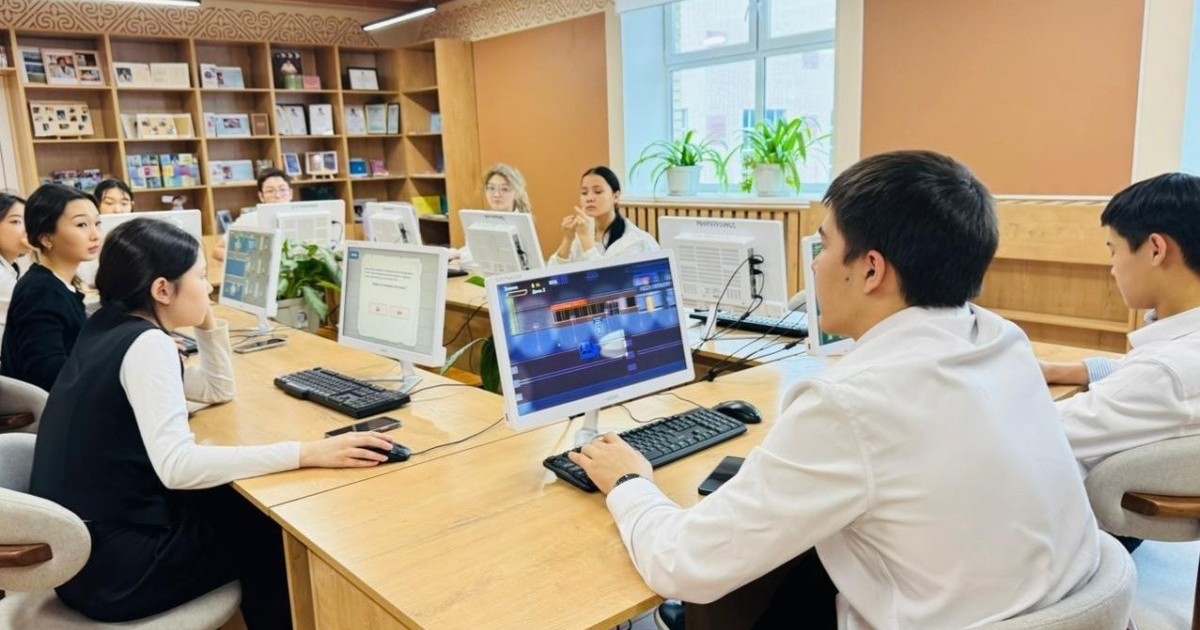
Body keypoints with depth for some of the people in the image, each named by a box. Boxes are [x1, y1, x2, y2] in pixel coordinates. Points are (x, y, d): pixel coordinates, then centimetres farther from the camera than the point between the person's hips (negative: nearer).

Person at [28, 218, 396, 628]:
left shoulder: (110, 328, 8)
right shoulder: (145, 344, -21)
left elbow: (218, 391, 18)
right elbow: (177, 467, -34)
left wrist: (207, 323, 5)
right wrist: (305, 453, -36)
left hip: (82, 540, 9)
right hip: (109, 563, -9)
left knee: (242, 504, 19)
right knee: (267, 530, 8)